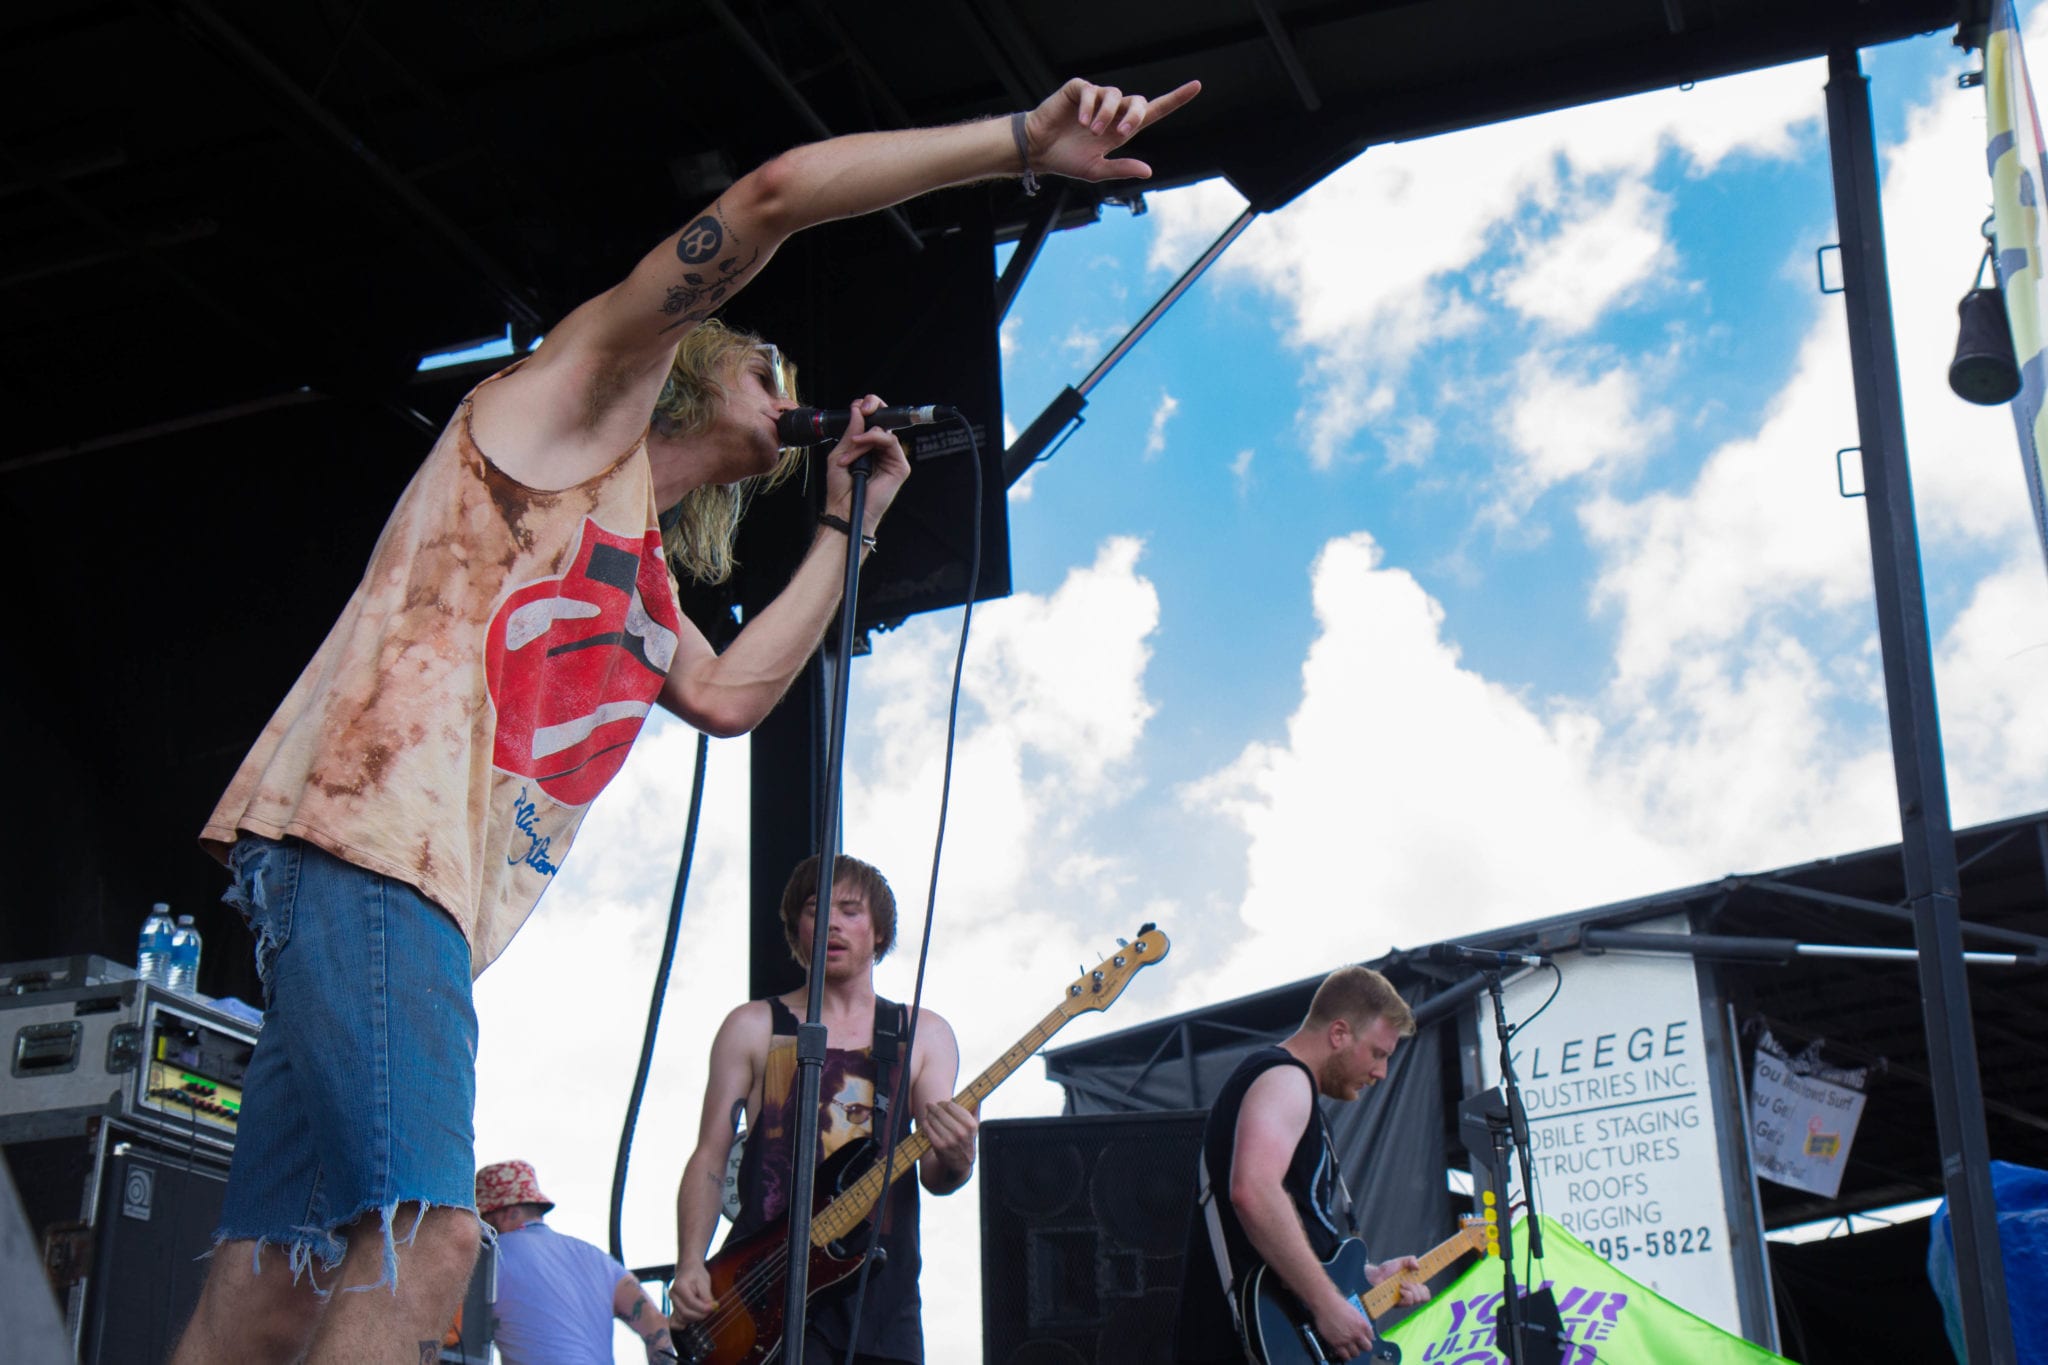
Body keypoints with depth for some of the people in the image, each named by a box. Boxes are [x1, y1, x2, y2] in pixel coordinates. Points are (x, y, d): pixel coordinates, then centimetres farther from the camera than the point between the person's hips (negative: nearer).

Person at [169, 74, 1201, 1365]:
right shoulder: (586, 395, 11)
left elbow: (729, 694, 30)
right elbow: (771, 200, 1)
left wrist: (846, 524, 34)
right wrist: (1023, 140, 1)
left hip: (434, 880, 10)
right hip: (376, 831, -10)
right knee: (423, 1240, -25)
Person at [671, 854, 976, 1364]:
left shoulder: (924, 1034, 12)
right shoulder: (753, 1027, 8)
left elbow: (933, 1175, 4)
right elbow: (709, 1158, 6)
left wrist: (953, 1159, -20)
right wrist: (689, 1266, -8)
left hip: (882, 1284, 2)